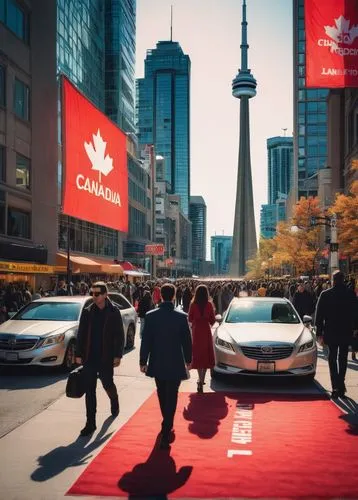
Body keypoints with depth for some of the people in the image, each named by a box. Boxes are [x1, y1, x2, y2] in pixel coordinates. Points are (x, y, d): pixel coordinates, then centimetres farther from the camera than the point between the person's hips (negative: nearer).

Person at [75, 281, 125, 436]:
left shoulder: (114, 311, -5)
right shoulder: (87, 312, 3)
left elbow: (119, 335, -4)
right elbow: (81, 334, 6)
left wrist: (117, 355, -8)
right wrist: (79, 355, 3)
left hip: (106, 357, -2)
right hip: (89, 357, 2)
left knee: (107, 384, 9)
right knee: (89, 390, 3)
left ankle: (114, 401, 44)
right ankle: (90, 423, 10)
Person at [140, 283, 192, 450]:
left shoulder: (150, 316, -8)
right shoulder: (182, 317, -10)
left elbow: (145, 341, -5)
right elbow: (187, 341, -3)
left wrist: (143, 361, 4)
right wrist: (188, 360, 11)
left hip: (157, 364, 2)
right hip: (175, 364, -2)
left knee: (162, 396, 21)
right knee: (171, 398, 3)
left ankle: (167, 426, 39)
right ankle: (165, 434, -3)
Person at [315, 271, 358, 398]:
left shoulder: (325, 295, -7)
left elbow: (319, 315, -5)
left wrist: (319, 332, 1)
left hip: (331, 332, -1)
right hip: (346, 332, 2)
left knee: (332, 359, 5)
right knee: (343, 358, 15)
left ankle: (336, 386, -6)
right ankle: (340, 385, 16)